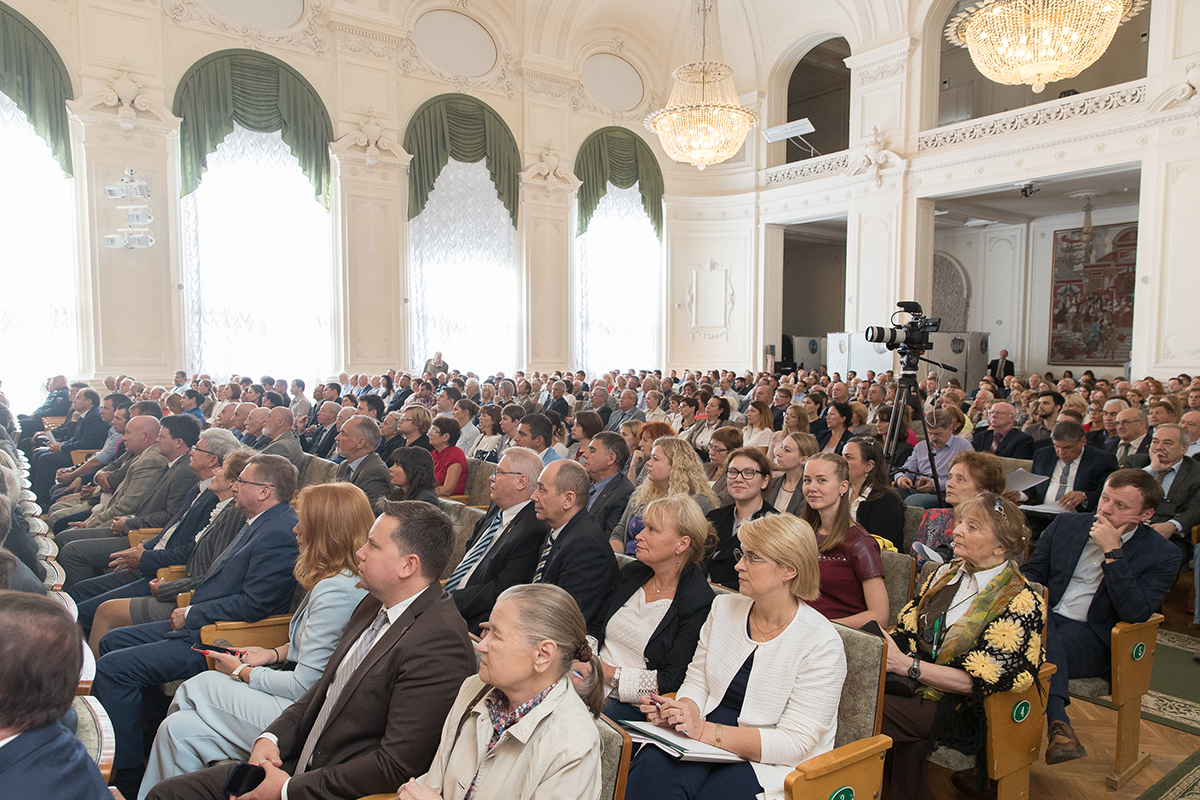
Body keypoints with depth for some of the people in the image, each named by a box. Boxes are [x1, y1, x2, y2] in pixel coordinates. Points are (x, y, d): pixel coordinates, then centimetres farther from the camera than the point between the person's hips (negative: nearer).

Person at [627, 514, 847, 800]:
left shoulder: (822, 643, -12)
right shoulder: (724, 608, 6)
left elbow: (796, 742, -15)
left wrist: (705, 731, -23)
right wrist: (681, 710, -12)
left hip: (770, 765, -3)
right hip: (703, 739, 4)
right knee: (651, 768, -29)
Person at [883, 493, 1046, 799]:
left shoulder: (1022, 603, -10)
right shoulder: (946, 573, 8)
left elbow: (978, 681, -15)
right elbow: (908, 630, 8)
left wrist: (906, 664, -22)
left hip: (965, 710, -6)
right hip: (917, 684, 6)